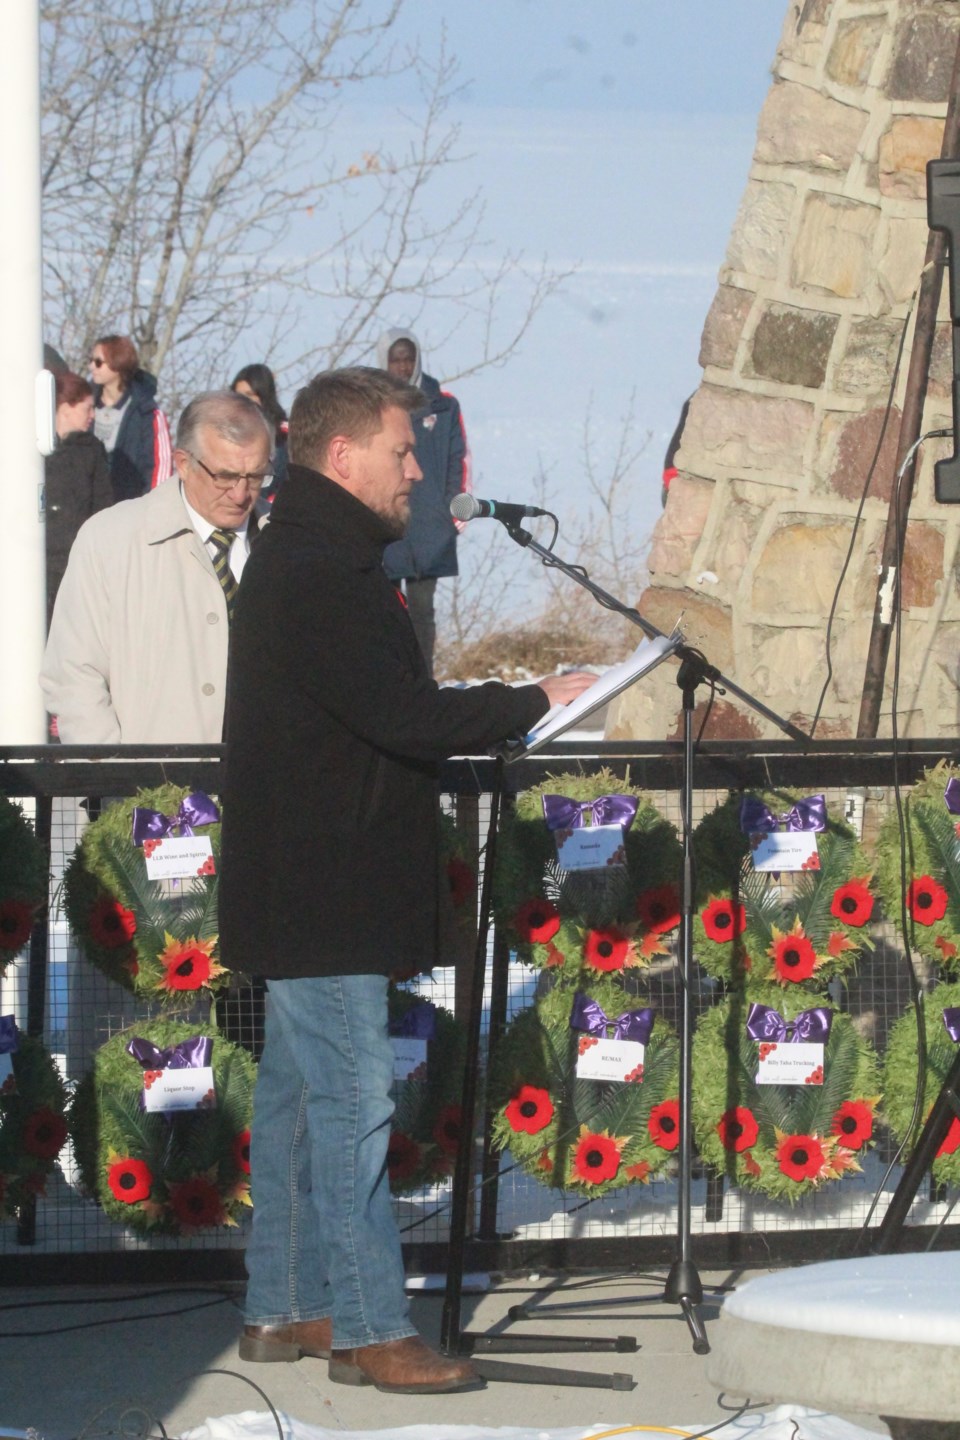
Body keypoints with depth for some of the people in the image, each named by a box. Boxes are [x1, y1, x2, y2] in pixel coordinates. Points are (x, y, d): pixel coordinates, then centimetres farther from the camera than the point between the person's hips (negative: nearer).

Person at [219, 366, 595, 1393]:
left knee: (297, 1096, 14)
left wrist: (498, 713, 6)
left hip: (300, 893, 11)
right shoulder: (320, 575, -19)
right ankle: (370, 1330, -6)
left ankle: (283, 1309, 20)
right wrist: (533, 702, -12)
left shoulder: (304, 561, 16)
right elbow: (408, 719, -25)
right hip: (321, 896, -11)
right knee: (352, 1102, -8)